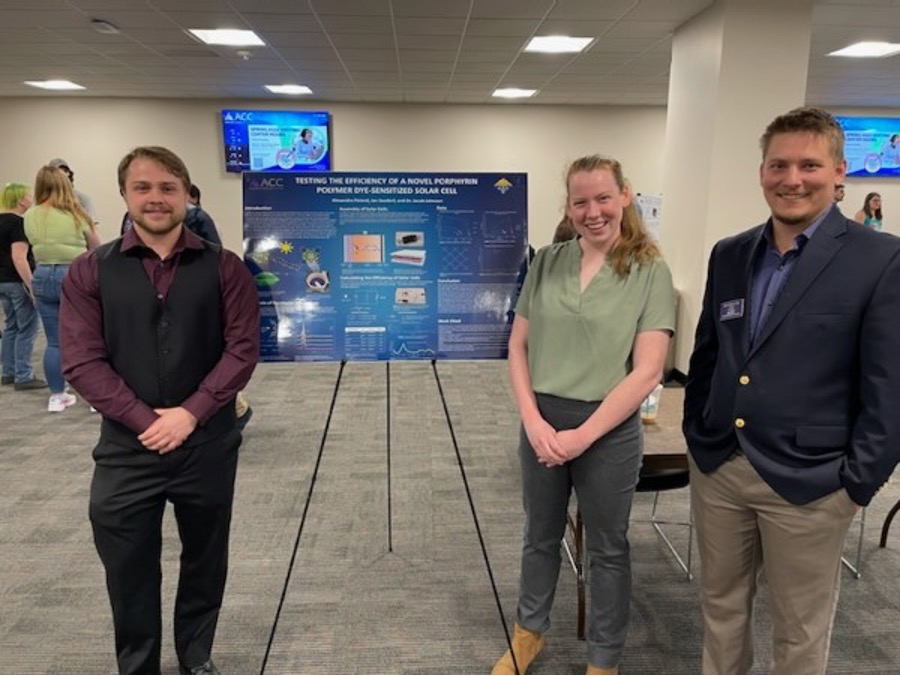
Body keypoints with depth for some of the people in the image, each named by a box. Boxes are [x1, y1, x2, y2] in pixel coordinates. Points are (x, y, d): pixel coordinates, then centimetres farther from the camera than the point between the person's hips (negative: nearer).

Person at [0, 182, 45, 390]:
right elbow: (19, 258, -23)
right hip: (18, 282, -10)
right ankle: (23, 377, -1)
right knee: (27, 329, -3)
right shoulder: (18, 222, -16)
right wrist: (32, 286, -22)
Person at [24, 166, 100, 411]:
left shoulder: (30, 216, 2)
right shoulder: (75, 215, -7)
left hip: (43, 277, 4)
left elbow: (36, 245, 11)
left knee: (54, 342, 10)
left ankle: (57, 397, 18)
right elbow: (96, 247, 3)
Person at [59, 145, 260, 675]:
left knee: (205, 561, 15)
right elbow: (82, 361, -4)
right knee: (129, 572, 10)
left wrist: (190, 413, -14)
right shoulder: (90, 271, 2)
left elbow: (243, 348, -5)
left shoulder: (223, 267, 0)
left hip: (208, 444, 0)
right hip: (126, 446, 0)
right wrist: (145, 419, -14)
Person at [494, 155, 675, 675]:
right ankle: (530, 632, 44)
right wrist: (532, 419, -10)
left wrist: (584, 434, -16)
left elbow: (648, 372, -13)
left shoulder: (651, 272, -8)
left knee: (608, 549, 15)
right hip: (543, 421, 3)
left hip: (610, 429, -3)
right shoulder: (547, 263, 1)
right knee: (541, 536, 21)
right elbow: (518, 346, 3)